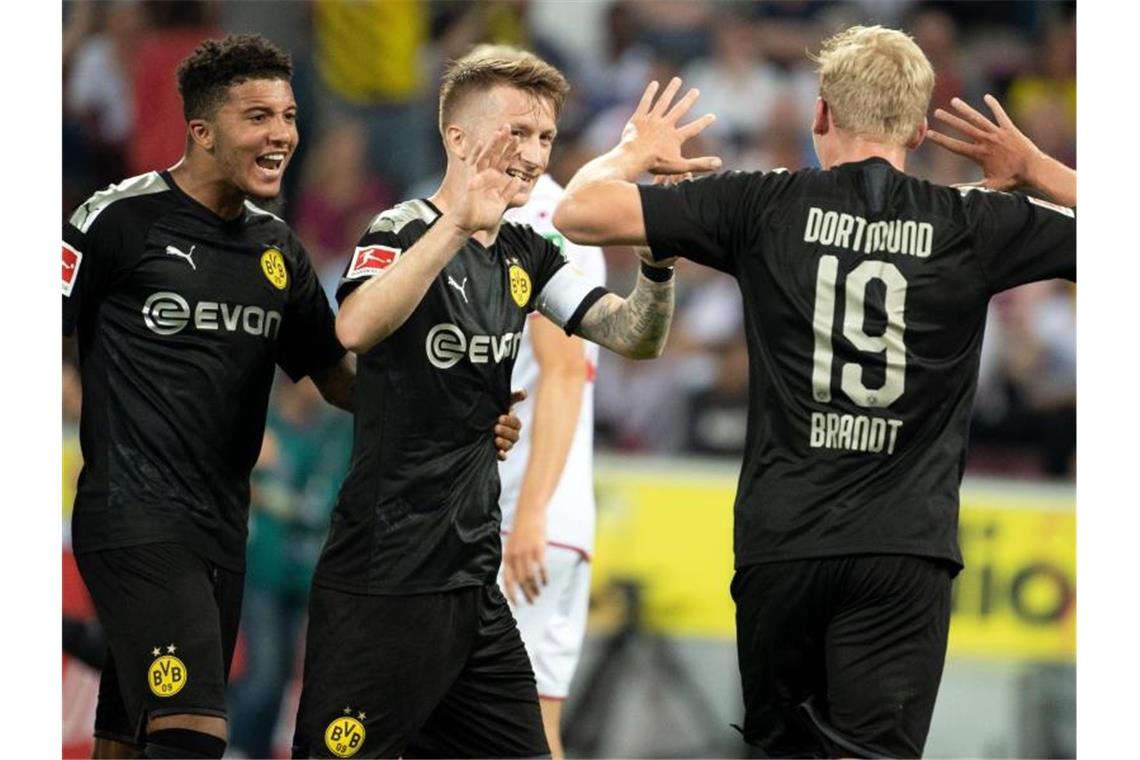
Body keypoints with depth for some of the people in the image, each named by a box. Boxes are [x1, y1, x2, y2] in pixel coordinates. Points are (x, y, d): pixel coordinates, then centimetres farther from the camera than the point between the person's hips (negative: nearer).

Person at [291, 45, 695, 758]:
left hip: (475, 584, 8)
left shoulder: (525, 255, 11)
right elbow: (355, 328, -32)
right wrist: (456, 224, -44)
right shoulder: (404, 232, -11)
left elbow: (634, 336, 4)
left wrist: (658, 259, -16)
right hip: (383, 585, -8)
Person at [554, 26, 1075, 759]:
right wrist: (1034, 167, 23)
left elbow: (580, 213, -1)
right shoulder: (973, 224, 2)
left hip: (783, 540, 1)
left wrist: (636, 152, 20)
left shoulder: (765, 205, 2)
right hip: (906, 548, -1)